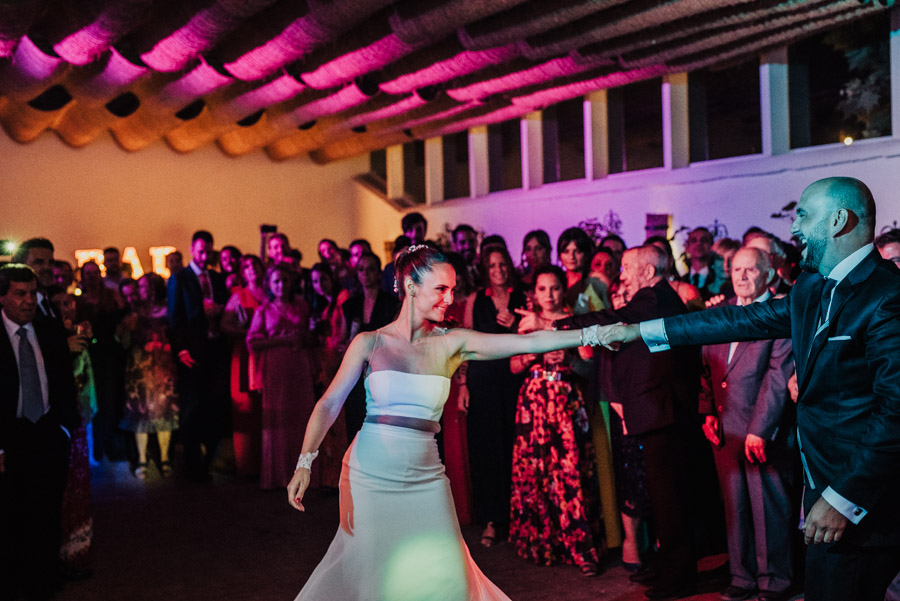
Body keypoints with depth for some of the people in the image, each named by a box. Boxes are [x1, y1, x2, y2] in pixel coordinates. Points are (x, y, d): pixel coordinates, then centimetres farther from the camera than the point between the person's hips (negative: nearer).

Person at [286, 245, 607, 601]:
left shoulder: (454, 344, 1)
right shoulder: (370, 342, -2)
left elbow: (529, 342, -7)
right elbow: (329, 404, -3)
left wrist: (595, 334, -14)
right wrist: (305, 462, -13)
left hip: (424, 478, 2)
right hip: (369, 474, -2)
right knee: (372, 571, 4)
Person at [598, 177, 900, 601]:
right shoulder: (812, 289, 12)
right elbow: (744, 320, 15)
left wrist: (844, 500, -23)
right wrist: (641, 330, 15)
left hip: (862, 503, -8)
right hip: (823, 486, 8)